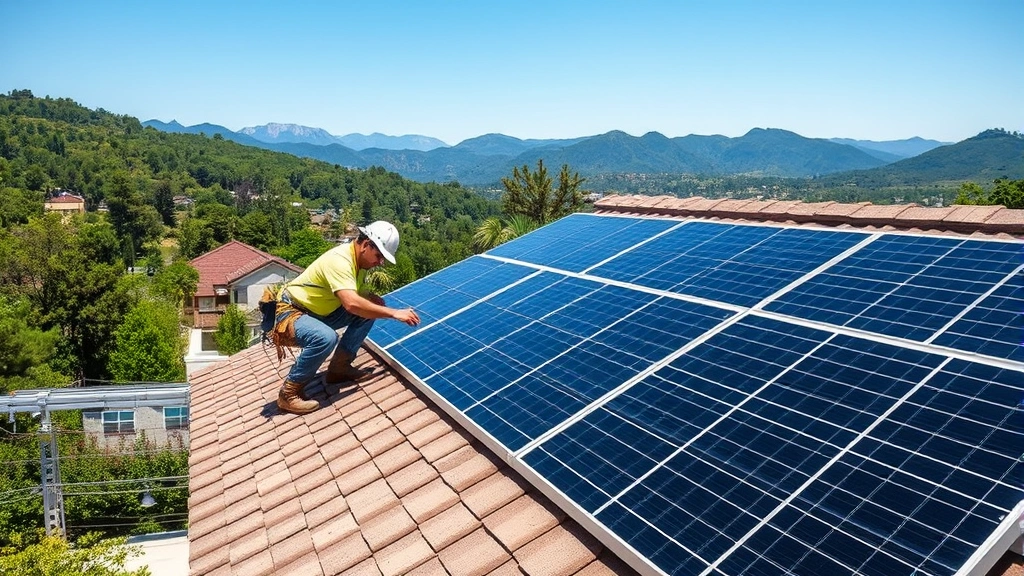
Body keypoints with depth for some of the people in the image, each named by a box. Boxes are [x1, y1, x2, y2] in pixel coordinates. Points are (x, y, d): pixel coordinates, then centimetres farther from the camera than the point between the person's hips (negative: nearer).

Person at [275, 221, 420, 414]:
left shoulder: (359, 259, 0)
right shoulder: (339, 259, -30)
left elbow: (359, 295, 7)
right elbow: (352, 304, -42)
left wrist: (374, 299, -15)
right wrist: (394, 313, -38)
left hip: (319, 312, 9)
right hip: (291, 312, -9)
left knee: (367, 311, -4)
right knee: (326, 338, -36)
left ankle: (339, 368, 5)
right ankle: (289, 392, -16)